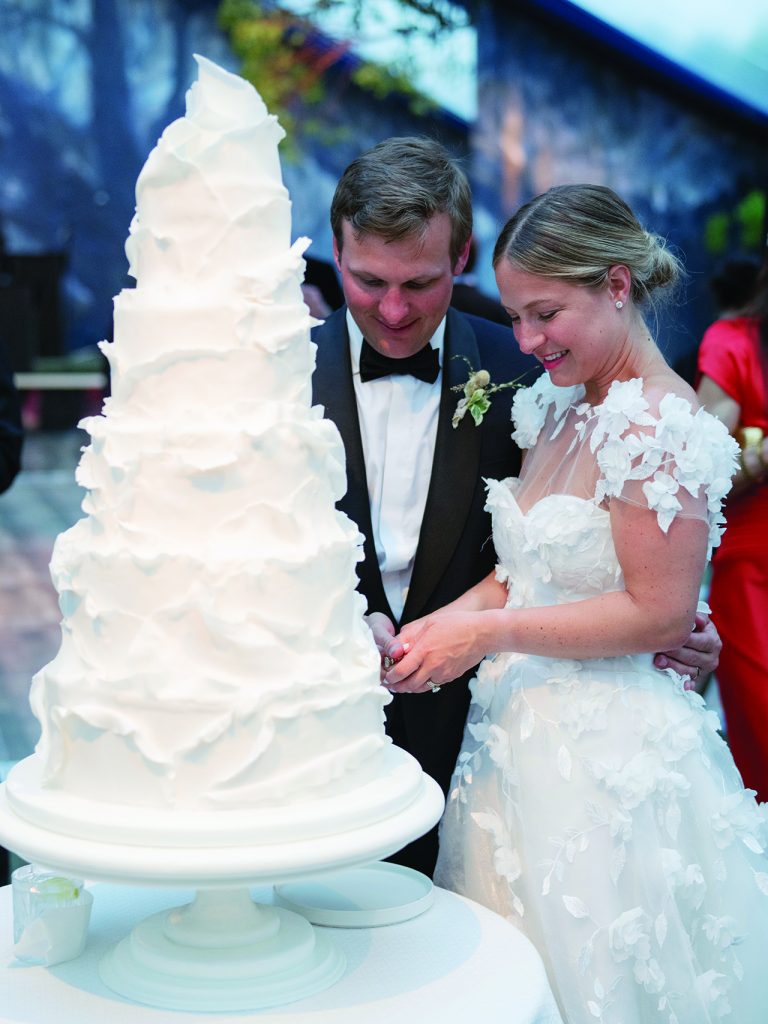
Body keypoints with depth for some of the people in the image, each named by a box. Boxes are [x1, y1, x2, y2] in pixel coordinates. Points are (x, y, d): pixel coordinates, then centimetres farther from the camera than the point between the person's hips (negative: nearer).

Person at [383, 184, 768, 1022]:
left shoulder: (657, 425, -17)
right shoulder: (556, 409, 8)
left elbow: (660, 615, -18)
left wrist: (487, 631, -16)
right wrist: (445, 623, -3)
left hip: (605, 758, -8)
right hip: (522, 735, 8)